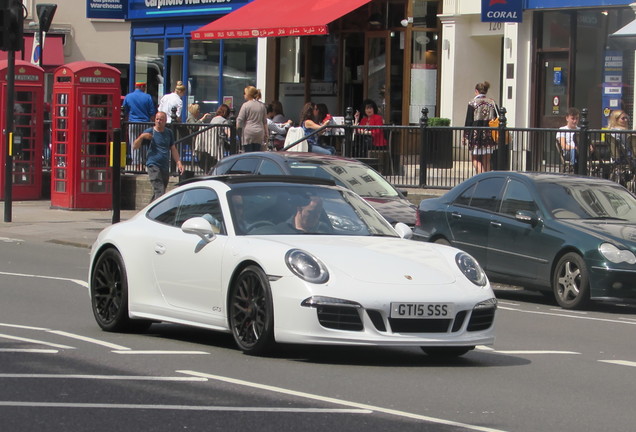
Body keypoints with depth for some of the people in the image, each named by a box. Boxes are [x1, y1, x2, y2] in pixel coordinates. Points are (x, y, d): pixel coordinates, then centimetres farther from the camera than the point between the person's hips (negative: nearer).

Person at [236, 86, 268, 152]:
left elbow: (239, 120, -7)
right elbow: (265, 122, 16)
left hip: (248, 133, -5)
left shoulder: (245, 105, -5)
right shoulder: (262, 105, 11)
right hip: (259, 132, 5)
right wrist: (266, 134, 22)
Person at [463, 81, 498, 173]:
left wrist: (465, 135, 0)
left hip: (476, 133, -4)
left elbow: (469, 121, -6)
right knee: (487, 160, 10)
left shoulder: (472, 103, -6)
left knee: (475, 159, 1)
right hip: (489, 134, 4)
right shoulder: (492, 103, 7)